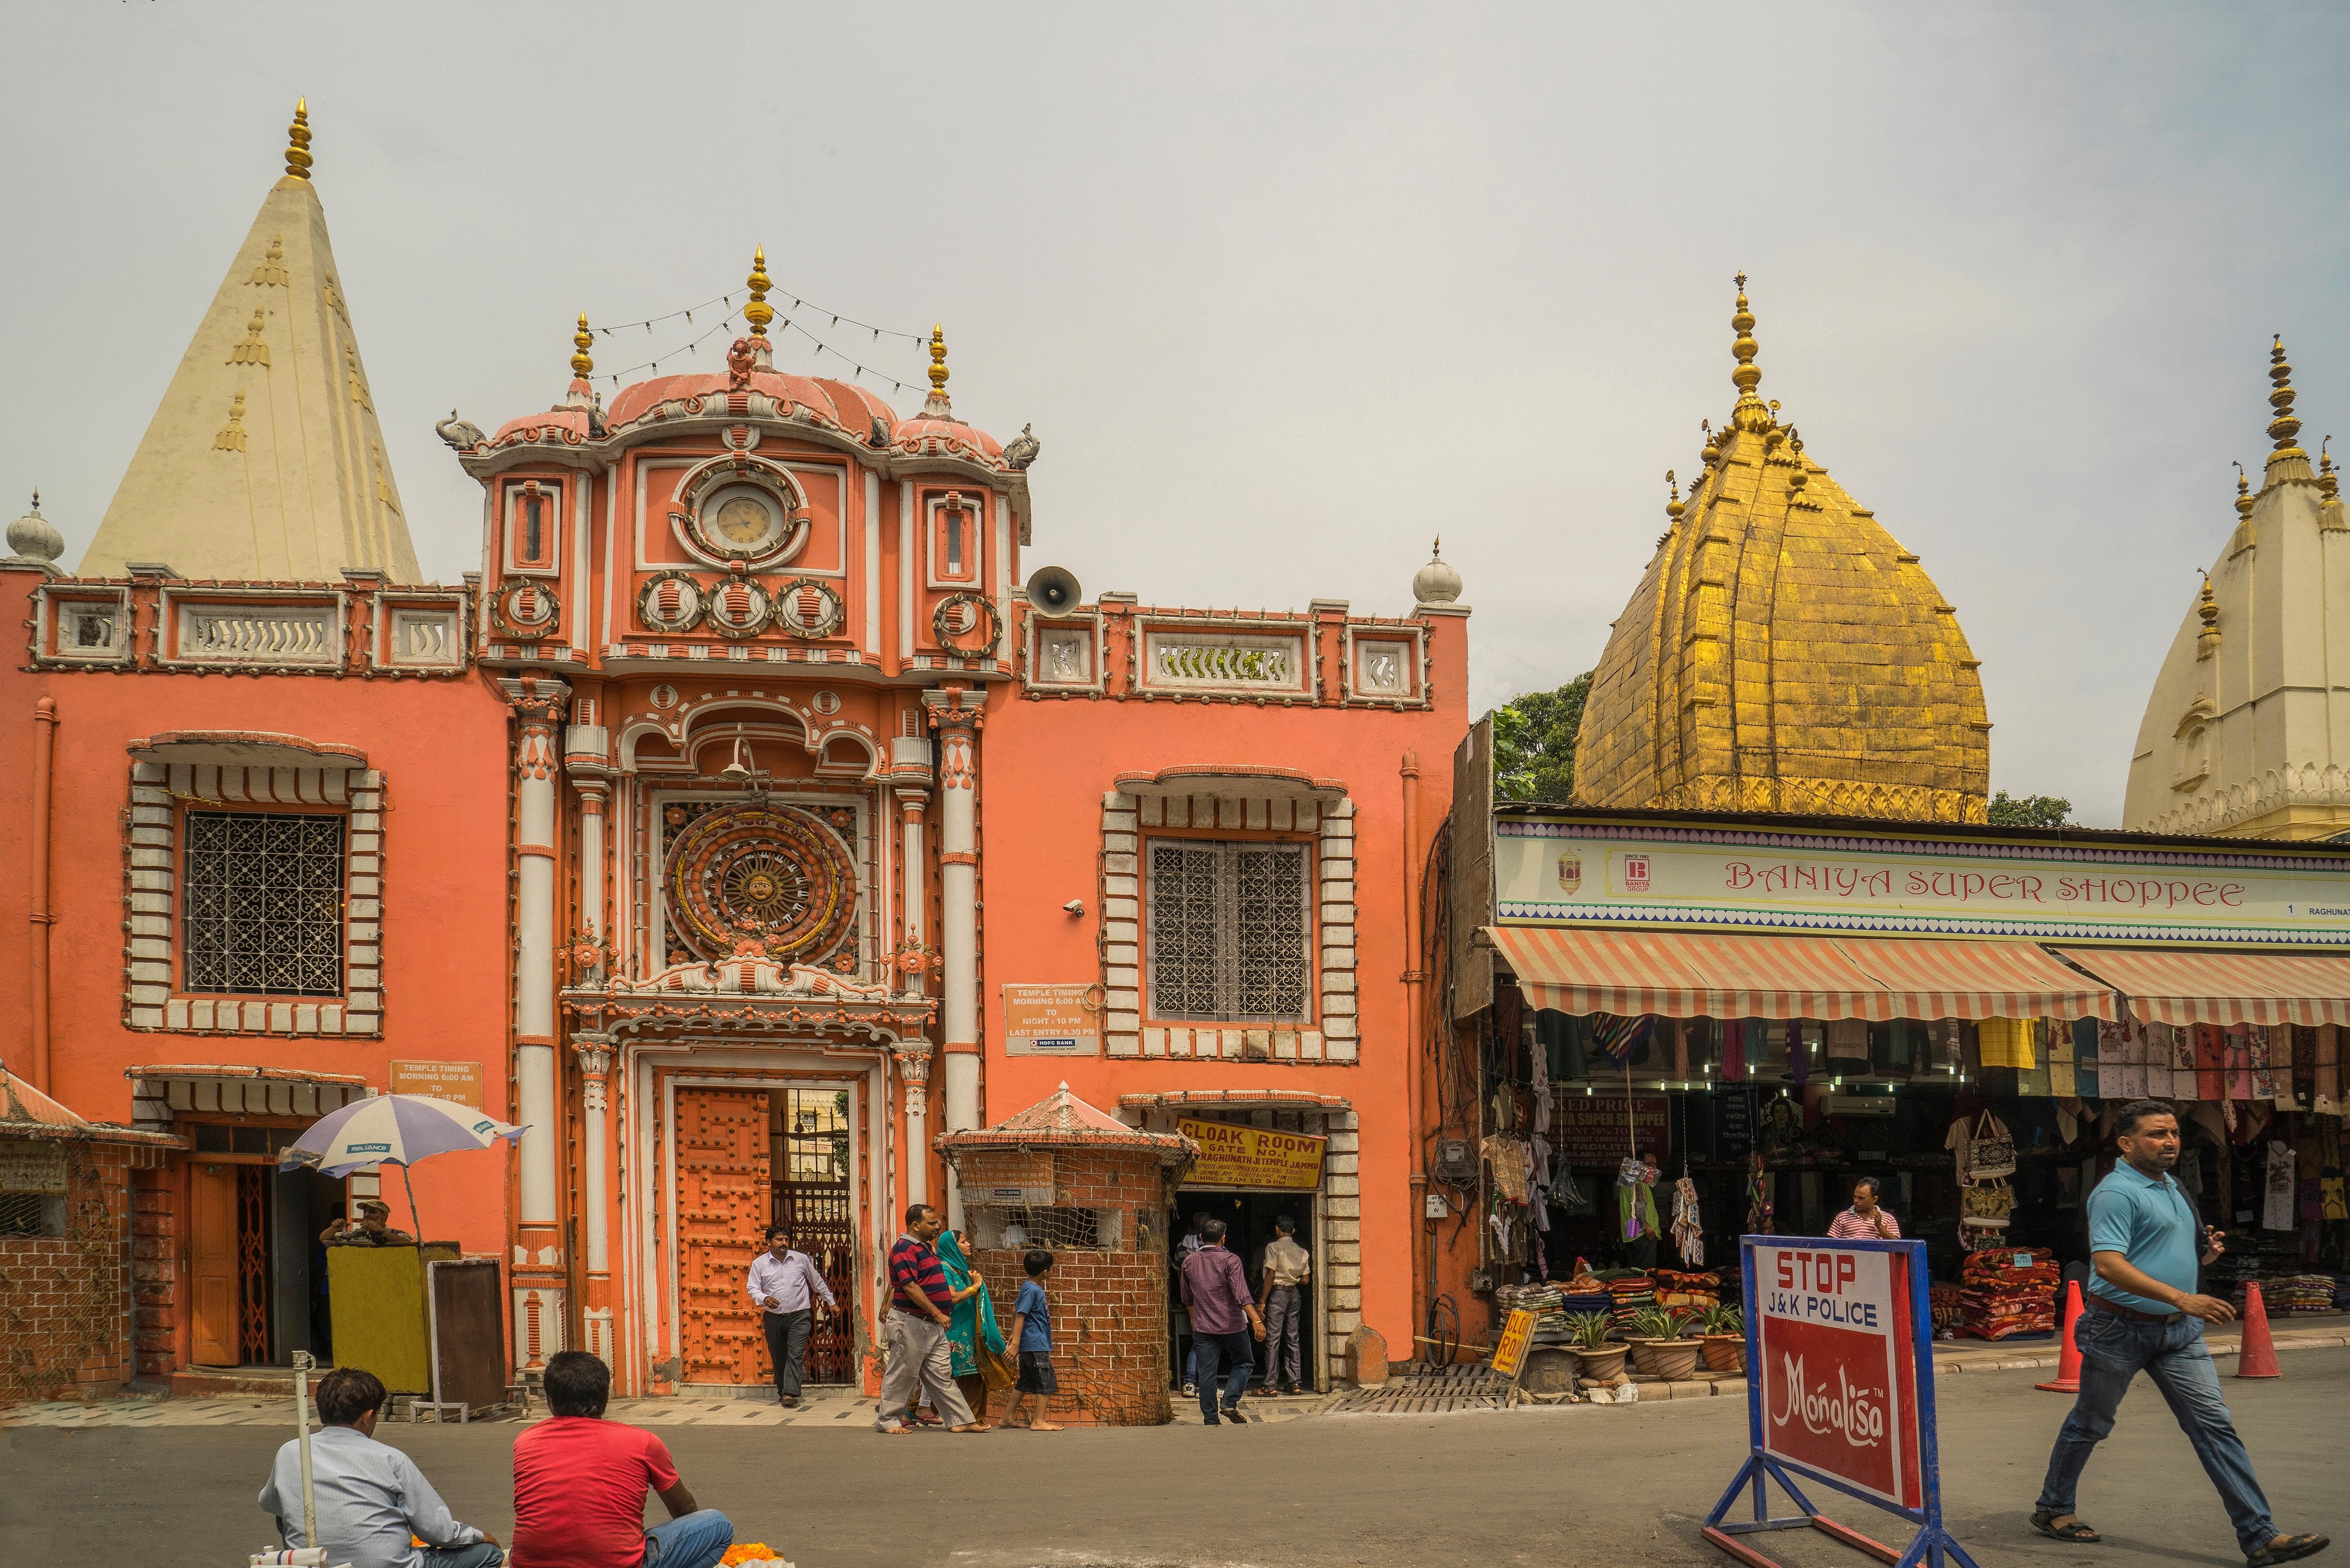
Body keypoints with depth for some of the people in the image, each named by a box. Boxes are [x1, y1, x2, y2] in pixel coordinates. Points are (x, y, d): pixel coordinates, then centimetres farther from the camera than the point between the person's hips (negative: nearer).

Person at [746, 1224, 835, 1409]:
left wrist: (831, 1302, 20)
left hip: (799, 1316, -1)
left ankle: (790, 1393, -20)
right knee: (778, 1357, 7)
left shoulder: (801, 1259, 5)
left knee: (795, 1355, -13)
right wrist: (765, 1299, -21)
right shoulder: (759, 1263, 4)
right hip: (774, 1317, 1)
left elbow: (818, 1282, 16)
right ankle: (782, 1392, 20)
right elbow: (753, 1288, 0)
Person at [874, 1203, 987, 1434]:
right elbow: (910, 1287, -23)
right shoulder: (904, 1249, -15)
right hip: (910, 1323, -9)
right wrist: (937, 1313, -22)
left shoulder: (928, 1248, 17)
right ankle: (887, 1420, 11)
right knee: (902, 1374, 0)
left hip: (932, 1325, 9)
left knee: (943, 1375, 8)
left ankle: (962, 1420, 8)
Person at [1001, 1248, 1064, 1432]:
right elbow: (1020, 1315, -22)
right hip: (1037, 1345, -10)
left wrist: (1014, 1335, 29)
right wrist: (1015, 1343, -25)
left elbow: (1016, 1309, 22)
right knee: (1046, 1383, -4)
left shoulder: (1028, 1286, 12)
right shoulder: (1032, 1290, -17)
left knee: (1025, 1382, 14)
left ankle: (1008, 1417, 18)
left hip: (1029, 1346, 10)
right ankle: (1039, 1421, -2)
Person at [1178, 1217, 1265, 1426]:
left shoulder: (1189, 1262, 6)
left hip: (1202, 1328, 3)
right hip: (1232, 1326, -3)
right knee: (1244, 1364, 14)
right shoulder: (1230, 1260, -9)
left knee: (1206, 1373, 6)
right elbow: (1242, 1294, -20)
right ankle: (1230, 1404, -3)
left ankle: (1210, 1420, 5)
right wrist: (1256, 1320, -24)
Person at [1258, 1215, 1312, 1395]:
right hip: (1294, 1294, 6)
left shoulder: (1274, 1248, -6)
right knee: (1292, 1339, 10)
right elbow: (1306, 1280, 10)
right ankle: (1294, 1382, 8)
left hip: (1277, 1294, -6)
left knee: (1273, 1339, -5)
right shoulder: (1302, 1252, 10)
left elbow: (1271, 1275, -12)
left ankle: (1270, 1384, -7)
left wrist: (1263, 1301, -11)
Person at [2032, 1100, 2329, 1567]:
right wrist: (2182, 1298, -34)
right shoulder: (2116, 1193, -16)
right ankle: (2052, 1510, 27)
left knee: (2214, 1424, -2)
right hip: (2121, 1329, -7)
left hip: (2179, 1332, 7)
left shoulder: (2172, 1188, 14)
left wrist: (2205, 1252, 5)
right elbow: (2108, 1264, -28)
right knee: (2089, 1424, 8)